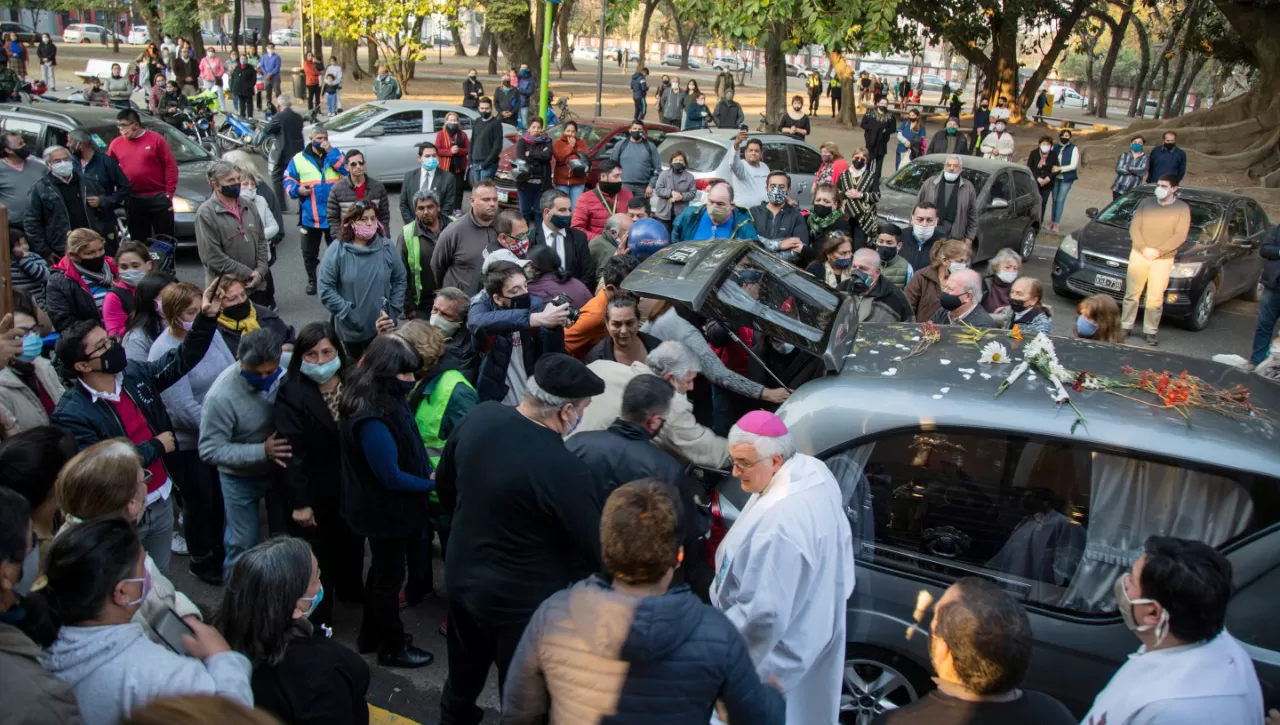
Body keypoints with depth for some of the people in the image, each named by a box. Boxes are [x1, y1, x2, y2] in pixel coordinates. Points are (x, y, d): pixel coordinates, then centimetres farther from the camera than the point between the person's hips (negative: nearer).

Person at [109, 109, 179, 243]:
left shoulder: (156, 139, -4)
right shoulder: (116, 144, 5)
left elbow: (170, 166, -5)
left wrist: (169, 193, -9)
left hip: (158, 197, -3)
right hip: (133, 200, 3)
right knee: (139, 240, 11)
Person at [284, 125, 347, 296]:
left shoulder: (335, 154, 5)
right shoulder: (299, 159, 2)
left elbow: (347, 169, -13)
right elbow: (288, 180, 6)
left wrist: (330, 152, -17)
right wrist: (297, 189, -14)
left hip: (334, 216, 0)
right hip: (310, 216, 0)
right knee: (309, 252, 10)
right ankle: (311, 280, 28)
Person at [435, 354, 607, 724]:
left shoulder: (479, 416, -13)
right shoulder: (567, 471, -33)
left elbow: (445, 484, 5)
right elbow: (595, 552, -20)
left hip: (461, 576, 7)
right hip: (520, 601, -6)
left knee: (464, 673, 30)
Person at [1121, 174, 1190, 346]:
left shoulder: (1182, 209, 1)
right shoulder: (1146, 204, 8)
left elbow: (1180, 236, -7)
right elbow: (1134, 228, 2)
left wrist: (1158, 251, -16)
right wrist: (1144, 248, -14)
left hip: (1163, 260, -2)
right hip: (1139, 255, 2)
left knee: (1155, 298, -3)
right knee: (1132, 294, 4)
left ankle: (1150, 331, 6)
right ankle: (1126, 326, 13)